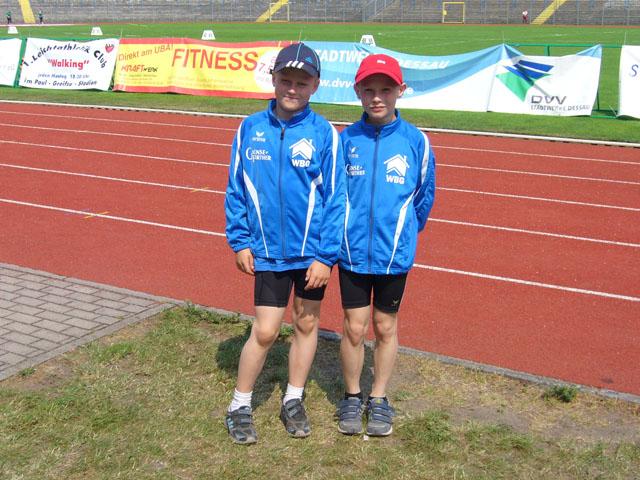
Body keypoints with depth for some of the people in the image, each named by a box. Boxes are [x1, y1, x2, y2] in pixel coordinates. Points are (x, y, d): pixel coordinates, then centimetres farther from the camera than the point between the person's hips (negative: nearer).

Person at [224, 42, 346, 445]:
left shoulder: (325, 134, -8)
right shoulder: (250, 129, -2)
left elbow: (336, 198, -8)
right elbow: (236, 190, 5)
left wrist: (326, 256, -12)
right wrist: (240, 242, 1)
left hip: (312, 252, 0)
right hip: (268, 250, 0)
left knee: (307, 324, 13)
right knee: (265, 332, 0)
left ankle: (294, 401, 32)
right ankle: (240, 406, 20)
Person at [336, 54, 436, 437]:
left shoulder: (416, 141, -7)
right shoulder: (346, 140, -5)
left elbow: (424, 197, 5)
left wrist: (403, 234, 10)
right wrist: (341, 233, 9)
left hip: (394, 255, 0)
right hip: (352, 252, 0)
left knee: (386, 329, 13)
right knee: (354, 329, 8)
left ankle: (379, 400, 30)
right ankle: (352, 397, 28)